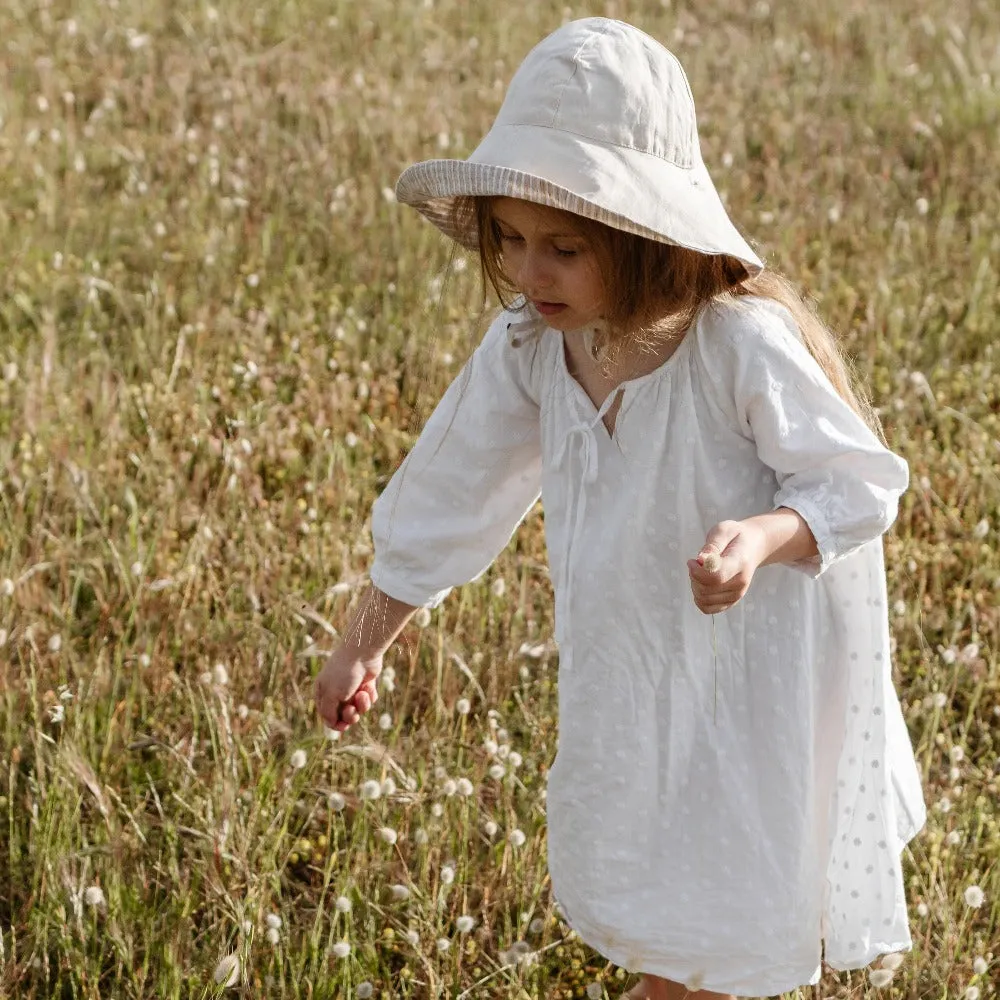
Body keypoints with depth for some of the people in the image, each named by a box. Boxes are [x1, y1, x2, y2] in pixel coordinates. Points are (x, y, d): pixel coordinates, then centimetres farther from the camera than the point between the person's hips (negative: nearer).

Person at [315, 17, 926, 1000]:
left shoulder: (739, 343, -27)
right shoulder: (530, 344, -10)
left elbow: (859, 484, -18)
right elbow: (451, 487, 1)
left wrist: (762, 538, -40)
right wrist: (362, 645, 9)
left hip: (752, 677, -5)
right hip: (628, 672, 5)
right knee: (647, 920, 19)